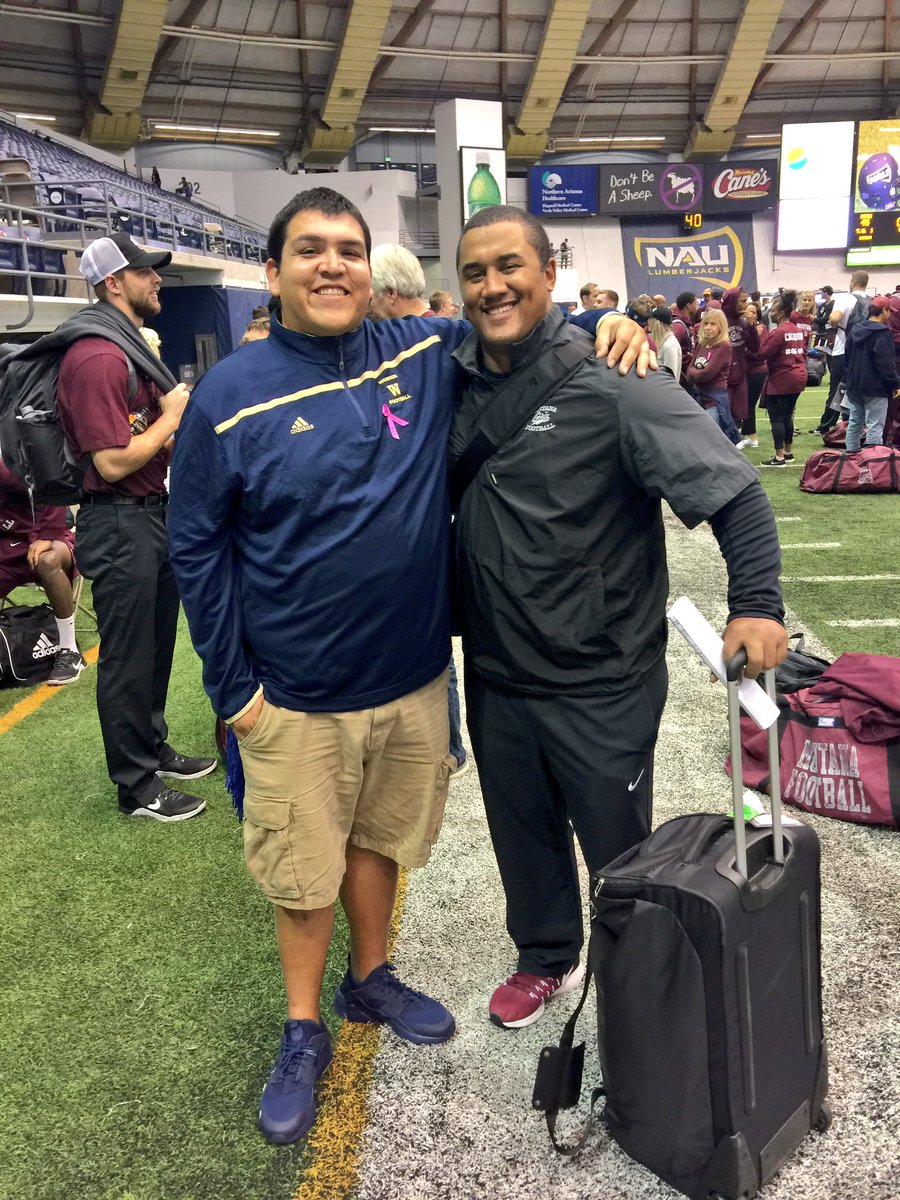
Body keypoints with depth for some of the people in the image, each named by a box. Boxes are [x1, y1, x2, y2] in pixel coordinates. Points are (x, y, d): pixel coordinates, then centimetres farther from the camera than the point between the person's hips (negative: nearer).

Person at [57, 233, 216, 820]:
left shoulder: (133, 347, 14)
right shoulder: (97, 358, -20)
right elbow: (114, 462, -24)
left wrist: (178, 423, 0)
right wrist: (172, 415, -13)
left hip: (152, 512, 10)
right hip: (120, 524, -10)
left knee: (156, 643, 20)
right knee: (128, 657, 2)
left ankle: (153, 748, 37)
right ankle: (137, 785, 16)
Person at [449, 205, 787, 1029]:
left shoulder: (608, 381, -16)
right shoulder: (453, 382, 1)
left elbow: (733, 490, -18)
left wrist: (756, 603, -27)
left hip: (600, 683, -5)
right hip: (495, 677, 5)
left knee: (619, 849, 14)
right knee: (522, 835, 22)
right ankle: (546, 960, 48)